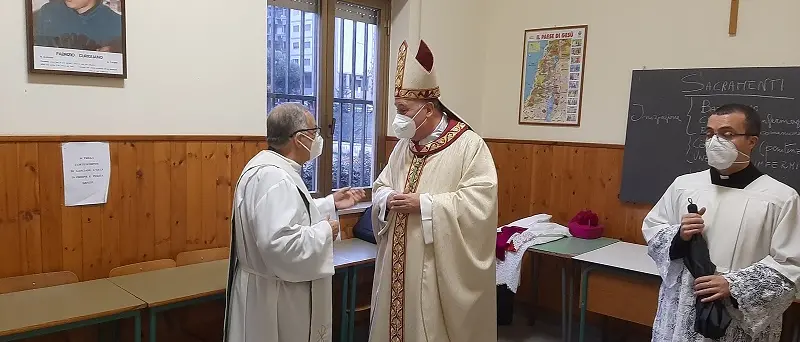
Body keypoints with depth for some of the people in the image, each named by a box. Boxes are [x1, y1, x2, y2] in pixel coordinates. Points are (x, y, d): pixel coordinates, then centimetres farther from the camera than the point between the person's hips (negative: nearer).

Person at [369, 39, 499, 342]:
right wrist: (388, 199, -8)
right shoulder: (404, 146, 9)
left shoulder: (469, 145, -12)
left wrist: (424, 203, -21)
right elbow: (380, 187, 16)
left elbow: (480, 201, -21)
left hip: (442, 270, -6)